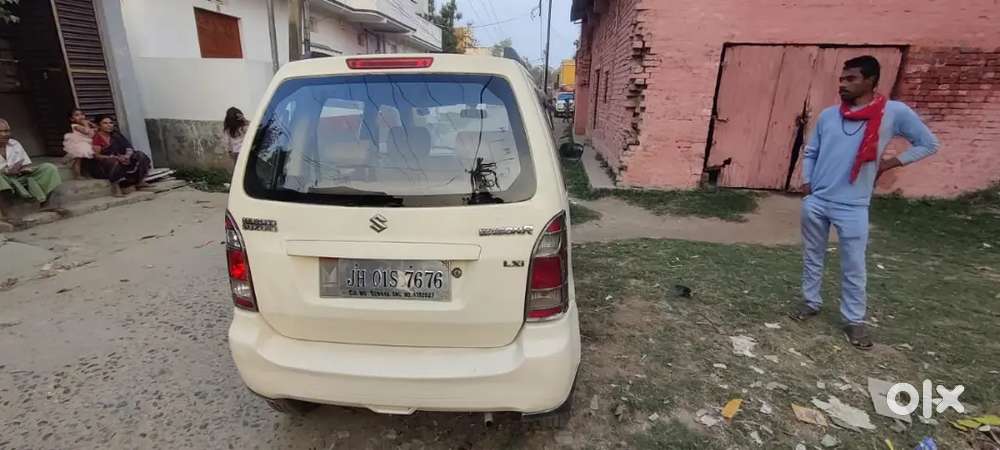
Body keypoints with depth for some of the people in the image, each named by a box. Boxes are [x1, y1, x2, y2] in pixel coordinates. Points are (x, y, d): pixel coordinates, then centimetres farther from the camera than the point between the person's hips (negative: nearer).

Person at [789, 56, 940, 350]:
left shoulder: (894, 112, -3)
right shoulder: (828, 115, 4)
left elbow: (928, 144, 8)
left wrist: (891, 163, -3)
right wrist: (806, 182, 2)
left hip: (853, 207, -3)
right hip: (815, 201, 3)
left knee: (854, 267, 5)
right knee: (812, 257, 13)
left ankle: (854, 320, 20)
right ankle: (811, 302, 30)